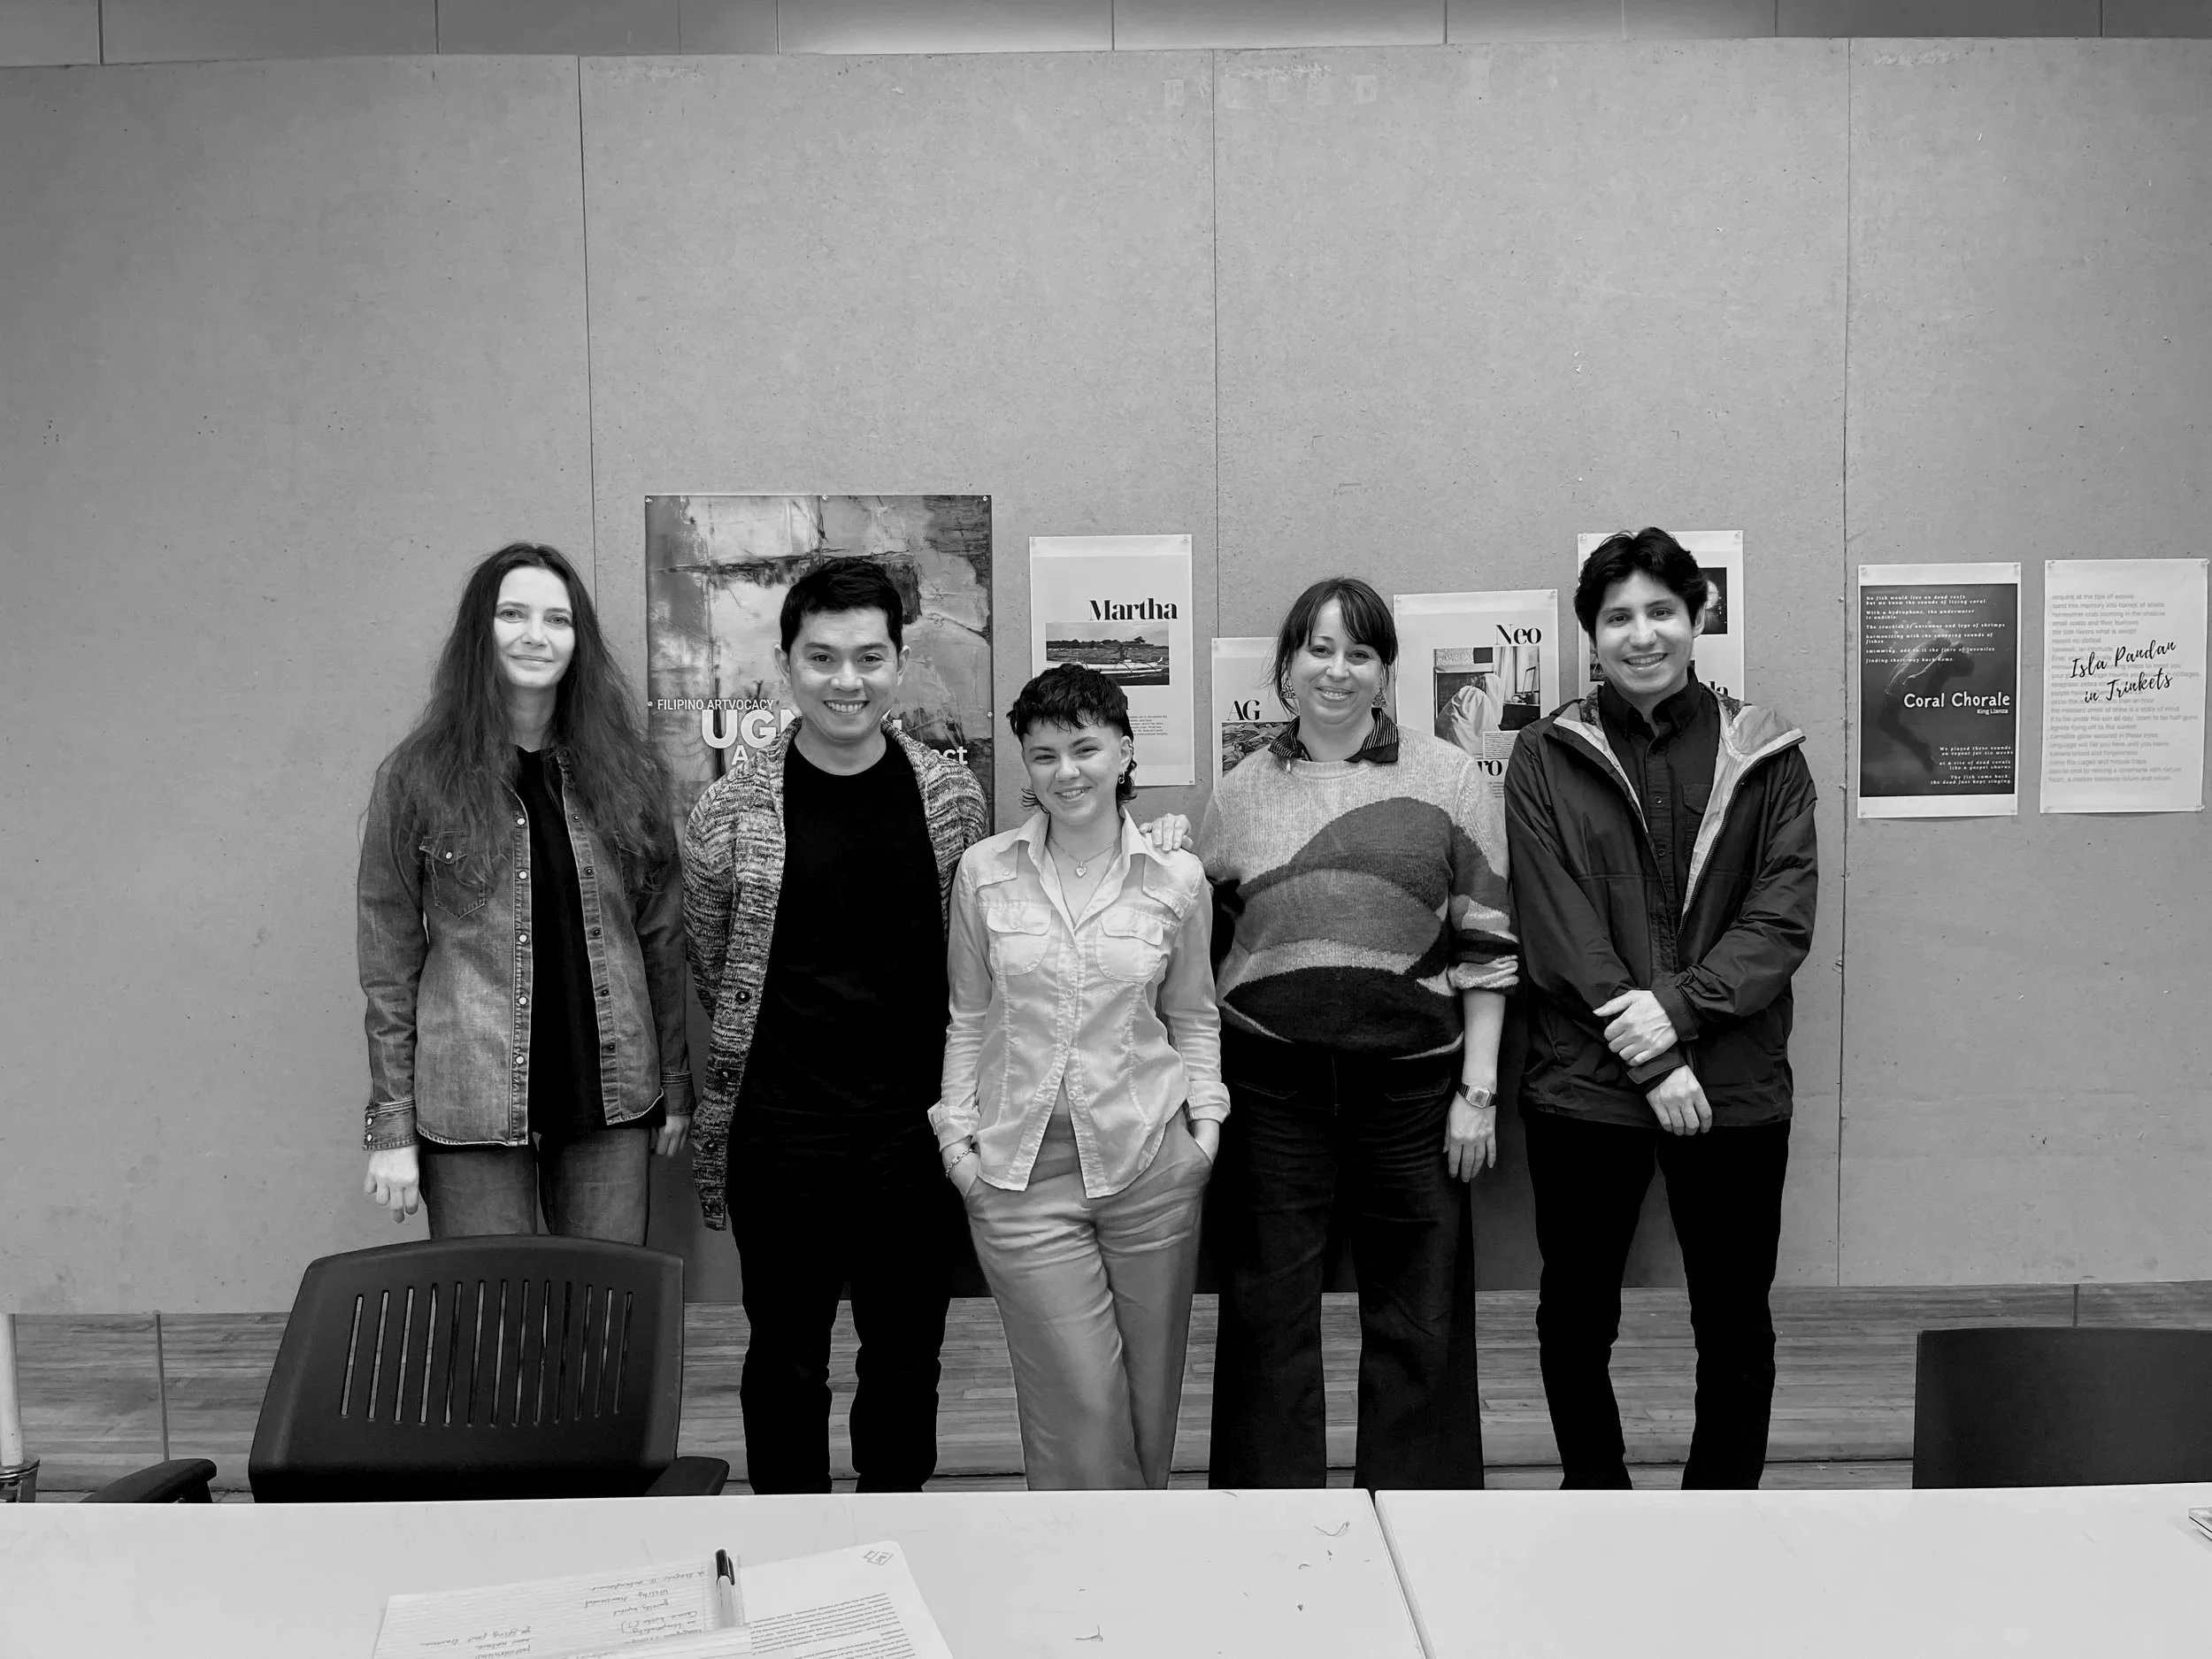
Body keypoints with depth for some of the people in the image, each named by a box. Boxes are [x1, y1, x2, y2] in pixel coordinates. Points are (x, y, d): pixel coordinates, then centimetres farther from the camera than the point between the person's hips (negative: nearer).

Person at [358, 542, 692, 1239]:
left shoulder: (626, 770, 4)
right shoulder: (417, 776, -3)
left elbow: (661, 938, 7)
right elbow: (389, 964, -1)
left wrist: (676, 1086, 6)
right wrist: (391, 1127, -4)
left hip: (611, 1102, 2)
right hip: (470, 1106, -2)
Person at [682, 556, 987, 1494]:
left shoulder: (953, 798, 0)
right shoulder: (730, 812, -6)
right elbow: (714, 972, 5)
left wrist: (957, 1106, 7)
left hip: (917, 1128, 2)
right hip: (780, 1135, -1)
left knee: (908, 1354, 15)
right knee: (786, 1357, 12)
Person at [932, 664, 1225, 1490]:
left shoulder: (1177, 879, 1)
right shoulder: (983, 871, 1)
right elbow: (969, 1017, 10)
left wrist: (1206, 1118, 2)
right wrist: (957, 1132, 3)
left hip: (1150, 1162, 1)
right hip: (1022, 1170, 0)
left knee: (1149, 1392, 11)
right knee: (1080, 1404, -3)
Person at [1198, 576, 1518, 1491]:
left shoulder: (1448, 778, 2)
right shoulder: (1241, 792, 7)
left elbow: (1485, 944, 1)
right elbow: (1205, 946, 12)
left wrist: (1478, 1089, -4)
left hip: (1411, 1075, -1)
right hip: (1268, 1085, 1)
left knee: (1418, 1319, 9)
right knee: (1267, 1313, 9)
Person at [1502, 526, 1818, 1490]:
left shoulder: (1765, 756, 5)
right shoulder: (1546, 760, 1)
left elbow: (1783, 918, -3)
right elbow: (1557, 928, -7)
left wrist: (1680, 1007, -17)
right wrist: (1653, 1060, -13)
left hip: (1736, 1085, 1)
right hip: (1583, 1082, 0)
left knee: (1735, 1321, 11)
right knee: (1576, 1315, 12)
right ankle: (1595, 1498, 32)